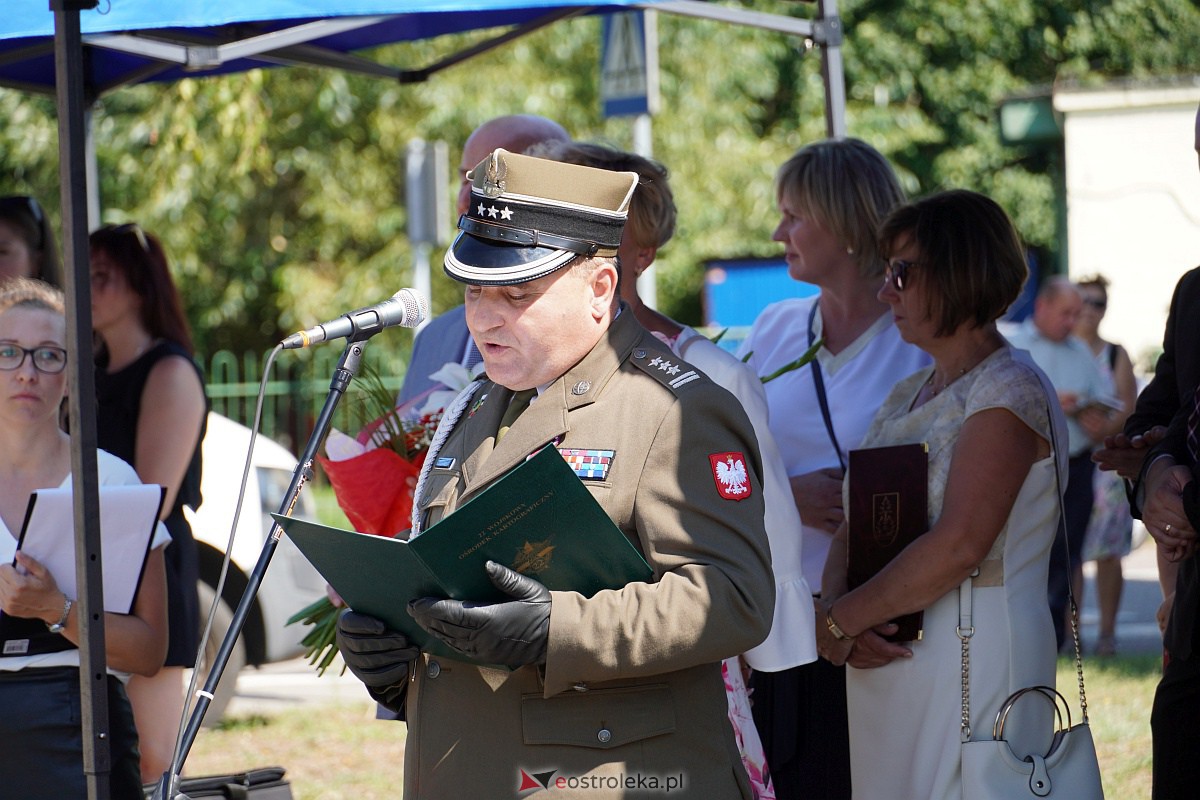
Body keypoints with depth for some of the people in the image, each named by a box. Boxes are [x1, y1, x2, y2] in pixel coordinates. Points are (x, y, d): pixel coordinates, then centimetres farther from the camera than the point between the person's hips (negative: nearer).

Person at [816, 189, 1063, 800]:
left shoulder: (1010, 390, -9)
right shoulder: (908, 396, 17)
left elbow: (959, 546, -20)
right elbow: (852, 530, 11)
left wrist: (838, 620, -12)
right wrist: (836, 608, -10)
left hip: (976, 660, -8)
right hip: (886, 663, 8)